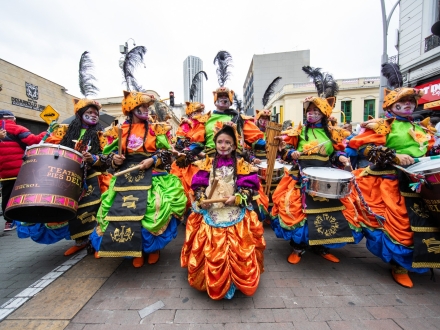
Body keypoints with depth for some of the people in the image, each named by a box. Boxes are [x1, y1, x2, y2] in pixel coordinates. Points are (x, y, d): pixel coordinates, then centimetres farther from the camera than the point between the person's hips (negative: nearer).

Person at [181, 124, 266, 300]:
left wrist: (236, 198, -14)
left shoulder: (241, 165, 2)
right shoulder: (207, 164, 6)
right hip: (210, 213, 1)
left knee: (236, 251, -1)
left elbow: (250, 189, -1)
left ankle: (232, 283, 25)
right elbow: (199, 186, 6)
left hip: (235, 214, 0)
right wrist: (201, 199, -11)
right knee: (211, 252, 2)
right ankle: (212, 282, 27)